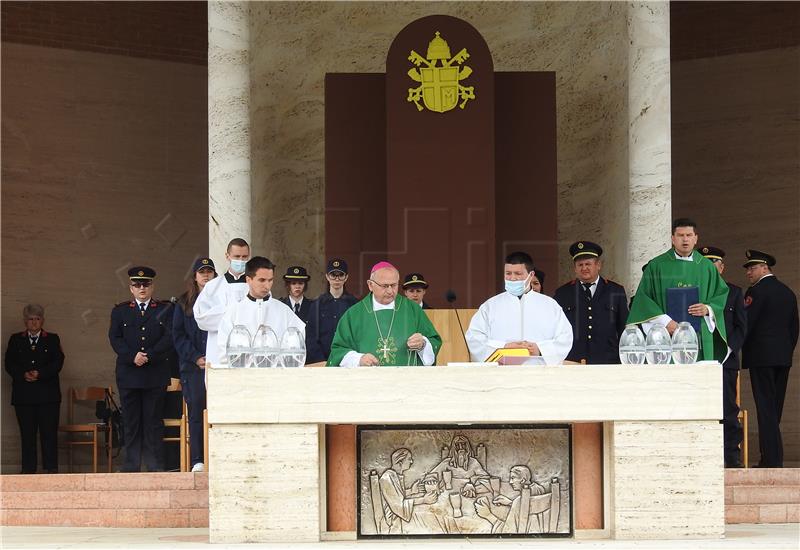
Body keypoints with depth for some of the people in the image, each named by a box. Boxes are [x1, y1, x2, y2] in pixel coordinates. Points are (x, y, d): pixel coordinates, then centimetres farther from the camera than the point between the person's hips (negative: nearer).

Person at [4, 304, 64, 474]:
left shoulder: (52, 339, 11)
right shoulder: (16, 340, 14)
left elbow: (57, 363, -1)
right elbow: (9, 364, 4)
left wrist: (40, 374, -15)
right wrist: (24, 375, -13)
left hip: (48, 394, -1)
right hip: (23, 394, 1)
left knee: (49, 433, -5)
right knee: (27, 433, 1)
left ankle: (51, 468, -2)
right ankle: (28, 469, 4)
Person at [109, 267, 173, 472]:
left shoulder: (165, 310, 9)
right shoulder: (120, 311, 13)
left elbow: (169, 338, -2)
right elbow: (115, 338, 2)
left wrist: (148, 356, -13)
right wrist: (133, 356, -13)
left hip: (156, 376, -1)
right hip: (128, 375, 1)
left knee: (153, 422, 0)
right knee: (131, 423, 2)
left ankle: (155, 467, 3)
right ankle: (131, 466, 4)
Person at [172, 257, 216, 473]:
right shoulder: (184, 303, 12)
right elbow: (178, 335, 7)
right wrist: (196, 357, -5)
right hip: (193, 366, 1)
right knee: (196, 412, -2)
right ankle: (197, 461, 0)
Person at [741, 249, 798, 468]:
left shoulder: (757, 291, -9)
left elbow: (745, 324, -13)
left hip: (761, 356, -7)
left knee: (765, 407, -8)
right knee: (775, 407, 10)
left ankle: (772, 459, -11)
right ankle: (770, 456, 10)